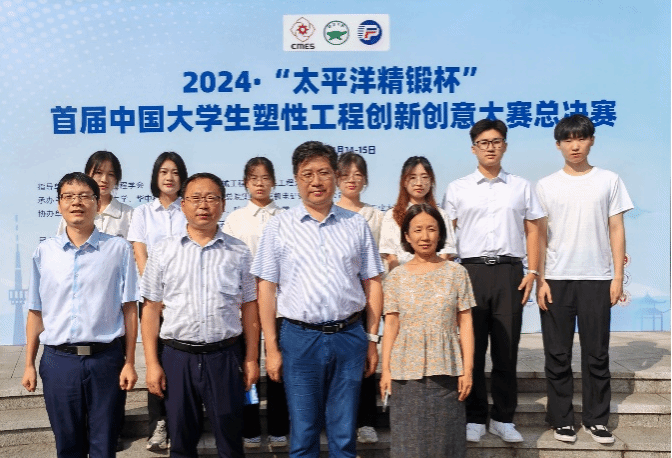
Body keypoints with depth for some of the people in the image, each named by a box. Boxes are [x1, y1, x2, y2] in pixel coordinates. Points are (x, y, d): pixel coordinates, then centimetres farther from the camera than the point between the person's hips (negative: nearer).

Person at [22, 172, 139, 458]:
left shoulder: (118, 249, -4)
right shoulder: (44, 252, 3)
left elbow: (129, 308, -3)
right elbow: (36, 312, 8)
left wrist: (130, 362, -4)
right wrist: (29, 364, 8)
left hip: (105, 359, -2)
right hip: (58, 360, 2)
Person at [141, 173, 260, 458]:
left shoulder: (239, 253, 3)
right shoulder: (163, 252, 3)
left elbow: (249, 308, 6)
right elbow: (151, 309, 3)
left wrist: (251, 359, 3)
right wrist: (152, 364, -1)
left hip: (225, 357, 0)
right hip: (178, 357, 0)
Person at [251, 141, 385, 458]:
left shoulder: (356, 224, 5)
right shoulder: (279, 227, 0)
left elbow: (372, 284, 8)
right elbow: (266, 289, 0)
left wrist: (372, 340, 4)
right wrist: (272, 348, -3)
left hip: (349, 337, 1)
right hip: (299, 338, -1)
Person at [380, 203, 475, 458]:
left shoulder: (456, 273, 2)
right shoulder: (396, 277, 4)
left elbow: (465, 324, 2)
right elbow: (391, 326, 4)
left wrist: (467, 368, -2)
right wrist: (385, 369, 1)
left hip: (446, 370, 0)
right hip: (406, 370, 1)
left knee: (445, 436, 6)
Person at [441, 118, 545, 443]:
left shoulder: (521, 187, 12)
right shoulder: (457, 189, 8)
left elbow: (532, 230, 10)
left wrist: (532, 272, 0)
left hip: (509, 271, 1)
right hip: (471, 270, -1)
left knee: (506, 349, 5)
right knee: (472, 348, 4)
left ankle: (504, 419, 18)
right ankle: (475, 418, 15)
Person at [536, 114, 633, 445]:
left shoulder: (609, 181, 5)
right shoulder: (546, 186, 4)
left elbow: (616, 229, 5)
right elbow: (540, 236, 3)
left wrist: (618, 276, -2)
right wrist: (540, 280, -3)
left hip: (597, 279, 0)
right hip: (556, 279, 0)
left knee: (597, 353, 6)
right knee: (558, 354, 5)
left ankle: (596, 419, 18)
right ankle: (561, 419, 16)